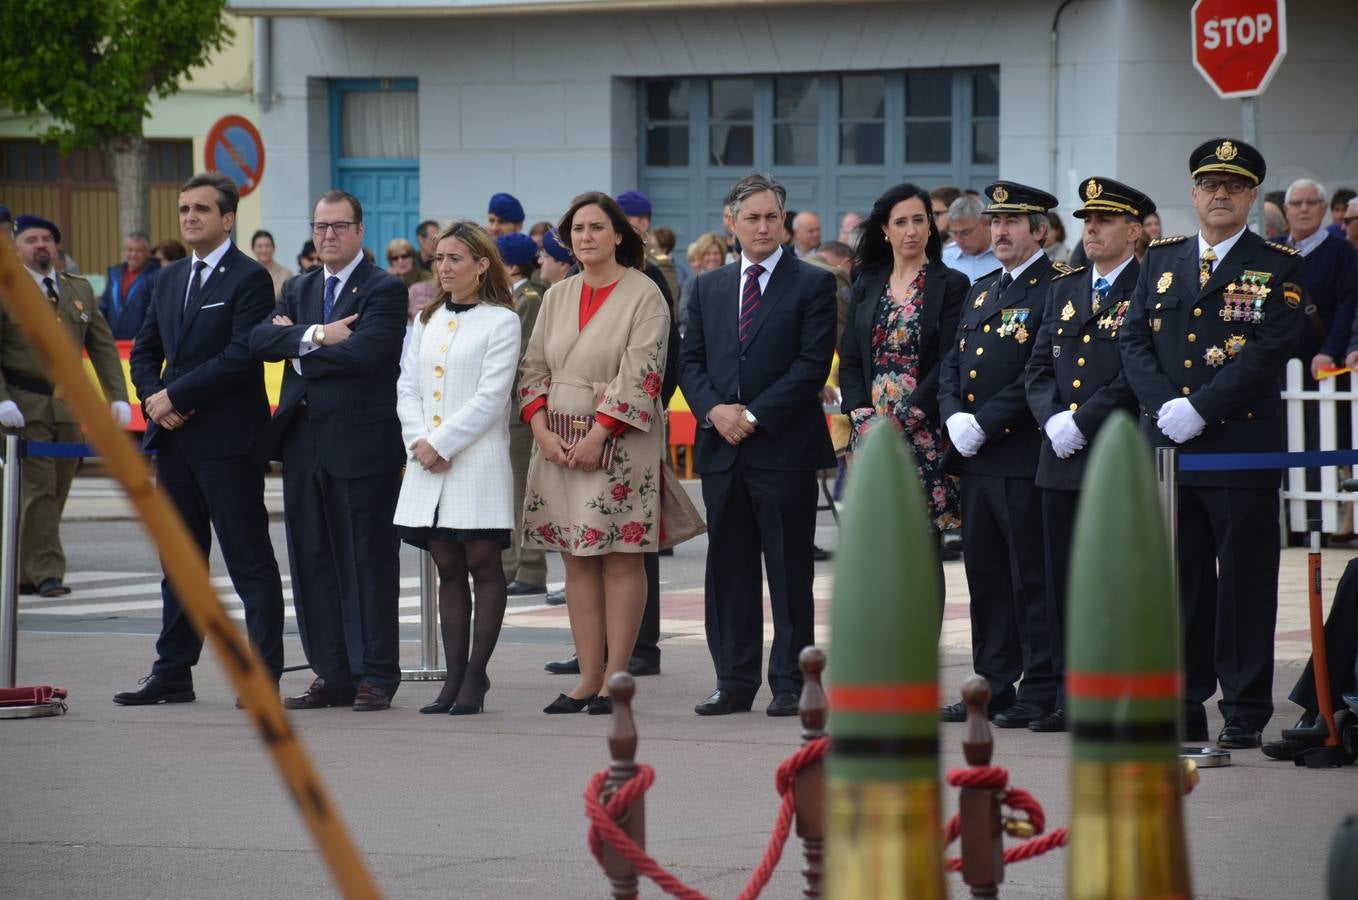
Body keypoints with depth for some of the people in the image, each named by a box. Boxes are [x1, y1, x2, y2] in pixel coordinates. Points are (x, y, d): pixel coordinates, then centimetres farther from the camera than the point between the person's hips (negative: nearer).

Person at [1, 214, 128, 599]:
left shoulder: (79, 290, 14)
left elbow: (103, 347, 13)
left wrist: (118, 397, 2)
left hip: (67, 406, 6)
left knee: (56, 492, 7)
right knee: (38, 490, -10)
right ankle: (46, 573, -9)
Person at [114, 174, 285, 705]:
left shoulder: (250, 279, -8)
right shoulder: (170, 279, 16)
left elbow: (241, 357, -17)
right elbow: (146, 351, 18)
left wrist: (174, 396, -16)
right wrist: (154, 400, -2)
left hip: (228, 441, -8)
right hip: (175, 439, 8)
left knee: (250, 562, -4)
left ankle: (265, 676, -3)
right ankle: (172, 674, 16)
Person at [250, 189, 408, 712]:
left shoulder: (384, 290, -5)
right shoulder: (299, 290, 16)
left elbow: (365, 351, -20)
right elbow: (260, 340, 1)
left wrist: (297, 348, -7)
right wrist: (316, 334, -15)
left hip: (362, 444, -7)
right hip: (306, 445, 7)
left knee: (368, 563, -2)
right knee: (312, 564, 8)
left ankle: (375, 676, 3)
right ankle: (331, 676, 14)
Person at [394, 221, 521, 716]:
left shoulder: (500, 321, -3)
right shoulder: (426, 321, 16)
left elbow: (490, 397, -10)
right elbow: (407, 387, 12)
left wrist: (441, 443, -13)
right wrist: (418, 440, -5)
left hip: (477, 462, -6)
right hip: (427, 460, 6)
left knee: (483, 563, -2)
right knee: (448, 568, 6)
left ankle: (475, 677, 0)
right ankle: (454, 677, 7)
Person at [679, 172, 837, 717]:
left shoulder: (813, 284, 0)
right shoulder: (708, 288, 14)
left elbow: (813, 364, -8)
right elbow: (690, 360, 12)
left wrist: (754, 415, -13)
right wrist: (714, 409, -8)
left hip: (785, 447, -4)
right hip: (723, 448, 5)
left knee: (789, 570, -1)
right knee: (729, 570, 7)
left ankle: (790, 682, 3)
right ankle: (735, 681, 12)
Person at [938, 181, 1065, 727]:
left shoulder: (1056, 288, -7)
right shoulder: (981, 291, 19)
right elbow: (953, 363, 17)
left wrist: (985, 424, -16)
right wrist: (955, 418, -2)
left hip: (1023, 455, -8)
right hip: (974, 457, 8)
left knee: (1032, 579, -4)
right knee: (985, 577, 11)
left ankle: (1041, 694, 0)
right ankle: (993, 687, 17)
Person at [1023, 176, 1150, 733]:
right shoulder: (1064, 290, 18)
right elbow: (1037, 368, 14)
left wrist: (1082, 422, -15)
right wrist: (1053, 420, -4)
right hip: (1061, 458, 7)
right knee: (1062, 584, 7)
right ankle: (1068, 697, 12)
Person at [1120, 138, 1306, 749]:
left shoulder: (1279, 269, 1)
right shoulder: (1160, 262, 14)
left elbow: (1268, 354, -10)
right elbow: (1134, 342, 7)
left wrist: (1199, 409, -17)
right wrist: (1165, 407, -10)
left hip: (1243, 449, -4)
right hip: (1166, 448, 4)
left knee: (1244, 584, -1)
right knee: (1179, 584, 7)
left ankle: (1245, 715, 4)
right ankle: (1183, 709, 13)